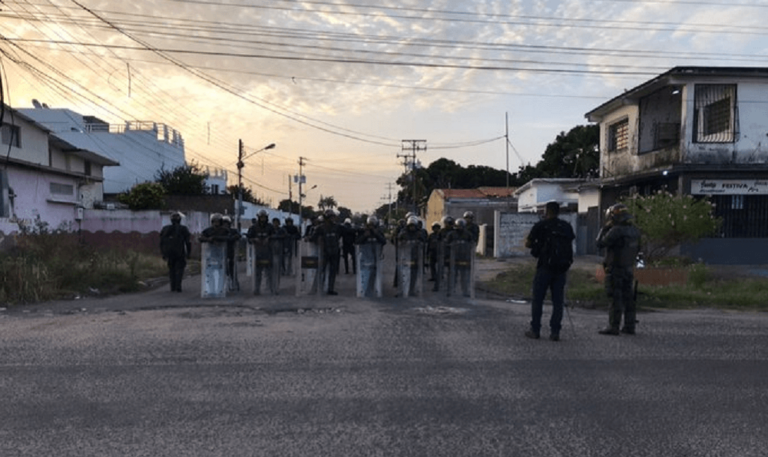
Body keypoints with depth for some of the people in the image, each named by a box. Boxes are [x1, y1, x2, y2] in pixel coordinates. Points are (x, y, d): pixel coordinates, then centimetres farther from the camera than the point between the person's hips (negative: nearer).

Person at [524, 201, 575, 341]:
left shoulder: (541, 225, -4)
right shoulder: (567, 227, 8)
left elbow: (528, 243, 0)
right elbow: (570, 243, 13)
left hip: (545, 267, -3)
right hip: (562, 267, 3)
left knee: (537, 299, 6)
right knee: (558, 301, 6)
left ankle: (535, 330, 8)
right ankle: (555, 331, 4)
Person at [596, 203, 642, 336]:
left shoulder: (616, 231, -18)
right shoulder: (635, 231, 8)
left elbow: (600, 244, -12)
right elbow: (637, 249, 16)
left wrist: (604, 229, -3)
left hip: (615, 270, -7)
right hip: (629, 269, 8)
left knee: (616, 298, -5)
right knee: (627, 297, 12)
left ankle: (613, 327, -3)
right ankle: (629, 326, 17)